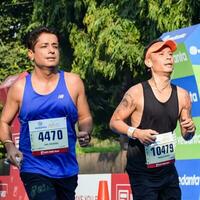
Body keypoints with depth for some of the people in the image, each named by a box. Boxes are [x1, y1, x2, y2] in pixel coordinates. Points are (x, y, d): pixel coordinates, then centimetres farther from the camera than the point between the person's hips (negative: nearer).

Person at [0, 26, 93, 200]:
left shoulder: (73, 82, 1)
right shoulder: (20, 87, -1)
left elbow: (85, 118, 8)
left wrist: (85, 133, -14)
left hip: (67, 168, 3)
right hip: (34, 168, -3)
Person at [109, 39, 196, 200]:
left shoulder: (182, 95, 3)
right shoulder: (137, 93, -10)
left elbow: (186, 136, 12)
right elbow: (114, 122, -4)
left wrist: (190, 130, -11)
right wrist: (136, 133, -20)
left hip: (168, 170, 5)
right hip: (142, 172, -5)